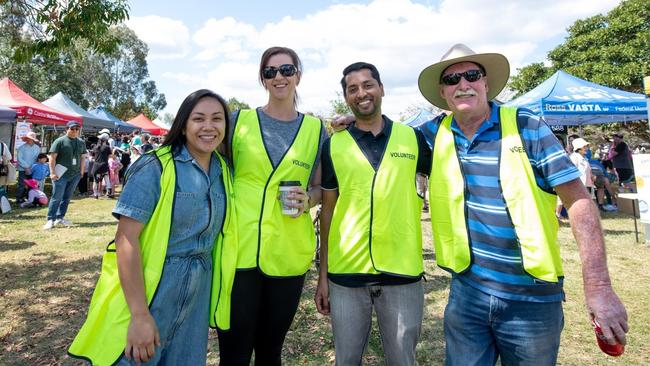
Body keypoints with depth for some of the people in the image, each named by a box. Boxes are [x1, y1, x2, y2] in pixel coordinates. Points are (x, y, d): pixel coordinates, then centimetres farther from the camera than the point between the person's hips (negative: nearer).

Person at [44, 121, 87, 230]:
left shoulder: (81, 143, 11)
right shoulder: (60, 141, -4)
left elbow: (83, 158, 16)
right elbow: (52, 157, -7)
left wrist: (81, 172, 9)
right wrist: (52, 172, -13)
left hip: (75, 175, 5)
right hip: (61, 174, -5)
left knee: (67, 197, 10)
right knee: (57, 197, -4)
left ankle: (60, 218, 20)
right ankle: (51, 220, 2)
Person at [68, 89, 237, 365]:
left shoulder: (224, 171, 3)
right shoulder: (155, 167, -14)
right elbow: (125, 237, -17)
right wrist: (139, 315, -20)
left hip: (199, 291, 5)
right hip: (150, 288, -5)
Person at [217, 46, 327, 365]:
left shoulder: (315, 129, 7)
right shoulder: (239, 120, 4)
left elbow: (321, 187, 13)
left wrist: (308, 199, -8)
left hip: (288, 256, 1)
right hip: (238, 250, -1)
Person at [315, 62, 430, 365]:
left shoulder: (413, 138, 1)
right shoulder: (334, 145, 1)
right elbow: (328, 211, 5)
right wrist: (323, 274, 5)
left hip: (402, 272, 0)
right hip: (346, 272, 0)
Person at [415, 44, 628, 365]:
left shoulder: (527, 127, -8)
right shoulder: (435, 133, 0)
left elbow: (578, 199, -10)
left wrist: (598, 286, -16)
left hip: (532, 298, -1)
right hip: (466, 292, 2)